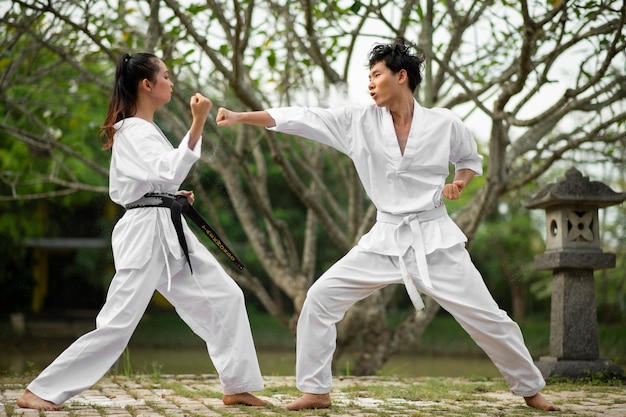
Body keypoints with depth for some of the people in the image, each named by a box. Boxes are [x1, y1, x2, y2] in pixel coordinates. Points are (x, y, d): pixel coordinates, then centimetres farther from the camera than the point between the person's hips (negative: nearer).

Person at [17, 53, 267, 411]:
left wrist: (174, 194, 13)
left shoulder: (144, 130, 17)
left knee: (225, 298, 5)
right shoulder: (133, 132, -13)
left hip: (169, 233, 10)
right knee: (117, 324, -9)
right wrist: (198, 124, -32)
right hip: (146, 233, -10)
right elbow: (170, 172, -28)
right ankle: (41, 391, 0)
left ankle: (238, 388, 12)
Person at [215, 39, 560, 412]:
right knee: (321, 297, -8)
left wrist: (460, 183, -8)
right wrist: (241, 117, -13)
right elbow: (302, 118, -8)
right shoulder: (359, 121, -3)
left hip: (435, 239, -2)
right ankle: (316, 391, 5)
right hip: (386, 239, 2)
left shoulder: (444, 123, -5)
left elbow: (471, 159, 13)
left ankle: (531, 389, 22)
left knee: (486, 318, 0)